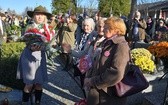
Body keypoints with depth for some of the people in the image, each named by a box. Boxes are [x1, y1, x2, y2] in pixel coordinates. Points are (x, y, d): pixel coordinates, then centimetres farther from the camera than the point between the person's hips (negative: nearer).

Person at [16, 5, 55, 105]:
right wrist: (32, 48, -31)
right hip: (29, 56, -3)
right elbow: (27, 43, -12)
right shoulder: (29, 27, -4)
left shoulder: (47, 29, 7)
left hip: (40, 56, 4)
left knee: (40, 83, 6)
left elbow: (48, 42, 1)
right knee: (29, 84, -2)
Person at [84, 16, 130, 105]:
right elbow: (96, 64, 14)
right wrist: (88, 78, -4)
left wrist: (92, 81, -19)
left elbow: (116, 74, -29)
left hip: (110, 98, -8)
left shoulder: (121, 46, -18)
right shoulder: (107, 44, 11)